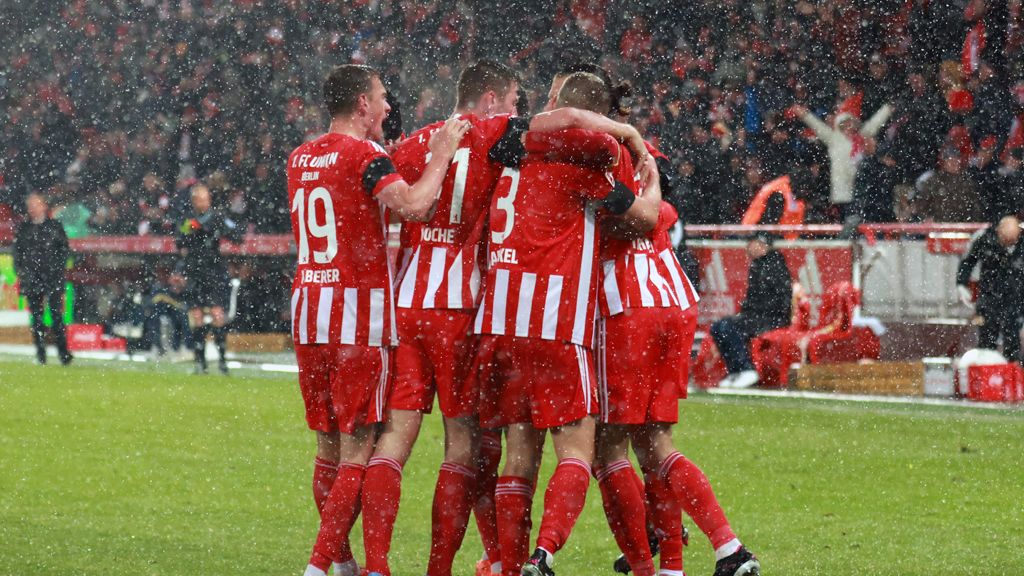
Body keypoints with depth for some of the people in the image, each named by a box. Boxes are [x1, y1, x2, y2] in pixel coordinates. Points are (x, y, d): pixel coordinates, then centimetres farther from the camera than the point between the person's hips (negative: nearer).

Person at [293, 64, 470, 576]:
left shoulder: (300, 158, 13)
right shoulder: (364, 156, -10)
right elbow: (413, 205, -24)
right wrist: (441, 152, -11)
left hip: (307, 307, 7)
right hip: (359, 309, -7)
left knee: (328, 444, 13)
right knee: (359, 447, -4)